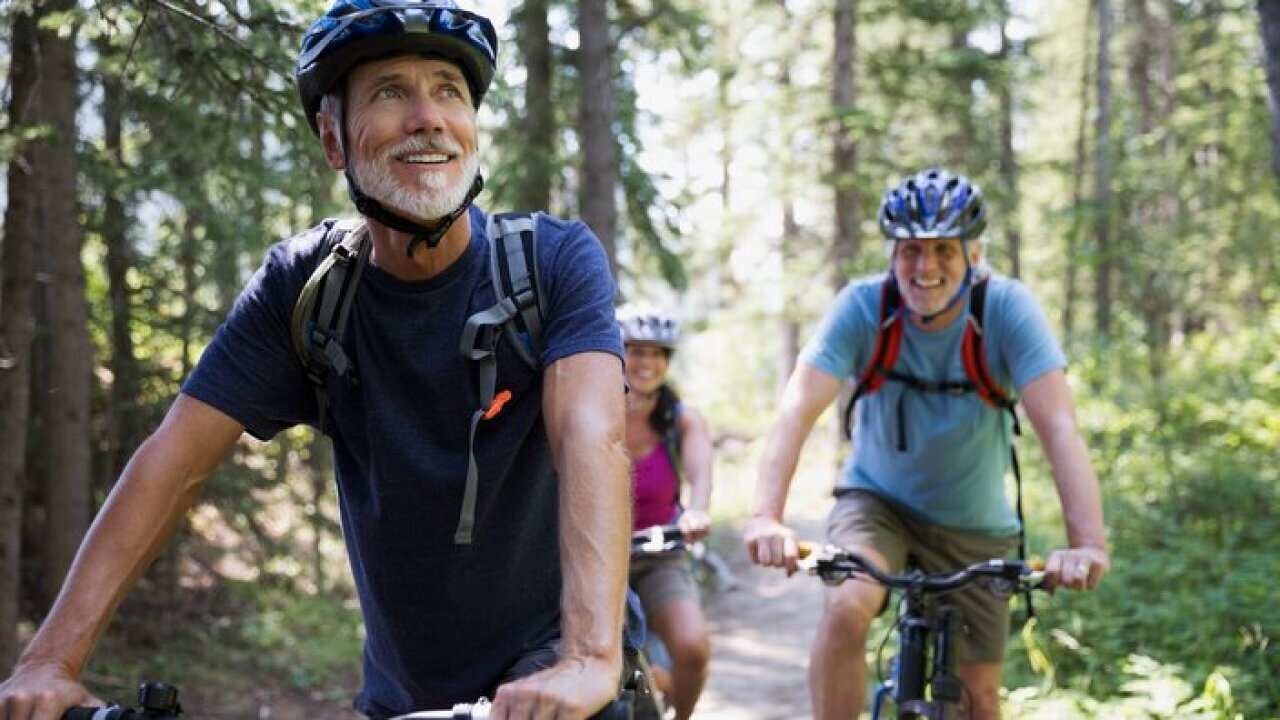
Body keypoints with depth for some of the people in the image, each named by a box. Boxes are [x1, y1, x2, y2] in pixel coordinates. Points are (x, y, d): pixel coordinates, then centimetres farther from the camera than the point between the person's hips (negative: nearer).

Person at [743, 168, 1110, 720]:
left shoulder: (1007, 308, -22)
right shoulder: (862, 306, -21)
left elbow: (1058, 426, -31)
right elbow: (798, 408, -30)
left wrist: (1088, 543, -45)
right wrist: (765, 517, -47)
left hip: (974, 526, 1)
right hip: (877, 501, -1)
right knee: (846, 609, -31)